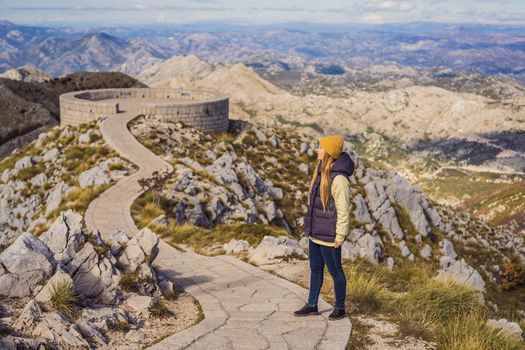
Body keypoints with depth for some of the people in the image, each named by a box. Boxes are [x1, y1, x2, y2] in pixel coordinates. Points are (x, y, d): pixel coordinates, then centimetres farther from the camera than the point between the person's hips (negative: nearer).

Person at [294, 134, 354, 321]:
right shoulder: (321, 172, 6)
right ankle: (312, 305, 30)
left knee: (335, 271, 7)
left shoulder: (338, 178, -22)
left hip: (329, 236, -9)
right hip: (315, 233, 9)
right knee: (315, 270, 18)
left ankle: (340, 307, 22)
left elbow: (343, 209, -20)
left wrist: (340, 235, -17)